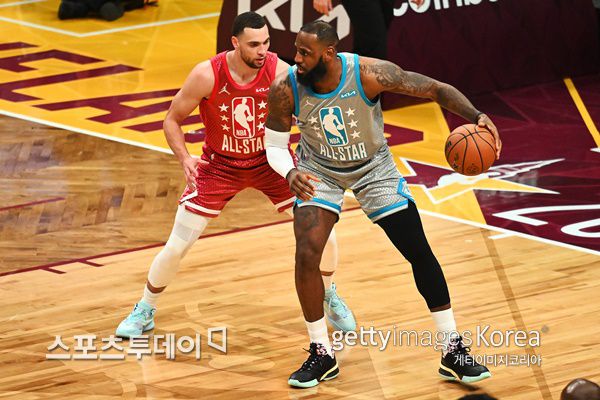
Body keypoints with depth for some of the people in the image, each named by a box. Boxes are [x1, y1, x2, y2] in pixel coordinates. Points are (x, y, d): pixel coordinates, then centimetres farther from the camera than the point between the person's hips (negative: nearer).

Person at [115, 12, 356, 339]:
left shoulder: (280, 72, -24)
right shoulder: (207, 75, -24)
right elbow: (172, 120, -11)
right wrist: (184, 158, -27)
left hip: (270, 160, 1)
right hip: (221, 165, -1)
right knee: (175, 248, -3)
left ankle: (329, 298, 23)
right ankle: (144, 312, 23)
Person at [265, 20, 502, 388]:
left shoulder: (369, 74, -31)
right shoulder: (286, 89, -26)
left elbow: (436, 89, -23)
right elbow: (275, 147, -12)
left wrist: (475, 116, -41)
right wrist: (291, 173, -35)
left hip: (373, 168, 0)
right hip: (319, 171, 1)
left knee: (420, 254, -2)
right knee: (306, 255, -18)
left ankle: (454, 353, 11)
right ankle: (322, 356, 1)